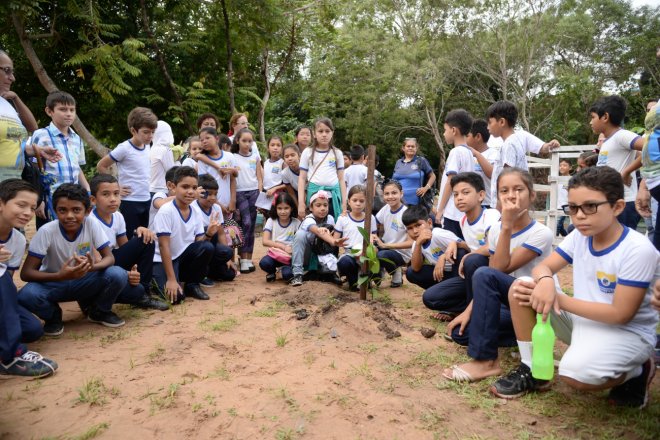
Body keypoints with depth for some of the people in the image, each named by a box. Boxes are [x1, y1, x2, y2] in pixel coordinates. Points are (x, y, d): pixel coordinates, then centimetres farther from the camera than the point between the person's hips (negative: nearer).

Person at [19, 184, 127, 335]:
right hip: (54, 282, -1)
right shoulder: (46, 231, -21)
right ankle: (52, 316, 2)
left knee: (118, 275, -27)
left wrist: (92, 266, -41)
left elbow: (110, 257, -17)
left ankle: (98, 311, 4)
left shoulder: (92, 224, -18)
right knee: (26, 296, -34)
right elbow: (26, 272, -21)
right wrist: (61, 275, -39)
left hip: (84, 281, 1)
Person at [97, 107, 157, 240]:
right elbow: (101, 166, -7)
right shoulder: (124, 148, -14)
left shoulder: (147, 147, 6)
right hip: (129, 202, -7)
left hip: (146, 201, 7)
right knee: (129, 240, 1)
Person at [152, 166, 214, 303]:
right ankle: (155, 281, 10)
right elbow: (164, 246, -21)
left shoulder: (195, 213, -2)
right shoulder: (166, 211, -20)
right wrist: (171, 279, -23)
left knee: (207, 247, -23)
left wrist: (208, 234, -25)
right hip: (162, 260, -5)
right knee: (176, 296, -25)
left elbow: (199, 242, -1)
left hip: (183, 256, 5)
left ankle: (192, 284, -1)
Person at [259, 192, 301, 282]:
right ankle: (272, 272, 4)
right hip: (274, 253, 1)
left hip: (290, 256, -1)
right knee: (263, 263, -34)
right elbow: (265, 241, -9)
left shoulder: (296, 222, 1)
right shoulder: (271, 221, 0)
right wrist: (283, 246, -19)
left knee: (287, 274, -31)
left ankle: (285, 268, 8)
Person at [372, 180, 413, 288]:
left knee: (381, 255, -34)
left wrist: (384, 245, -24)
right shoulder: (385, 209, -3)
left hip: (401, 253, -5)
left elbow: (411, 243, -22)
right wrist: (375, 239, -17)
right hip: (385, 247, 5)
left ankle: (396, 272, -4)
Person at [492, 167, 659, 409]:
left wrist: (559, 298, -22)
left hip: (626, 332, -6)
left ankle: (637, 372, 2)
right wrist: (546, 281, -28)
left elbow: (620, 314, -23)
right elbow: (543, 267, -1)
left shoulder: (638, 250, -23)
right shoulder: (579, 236, -4)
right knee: (521, 288, -14)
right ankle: (531, 370, 1)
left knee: (575, 374, -34)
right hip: (583, 320, 6)